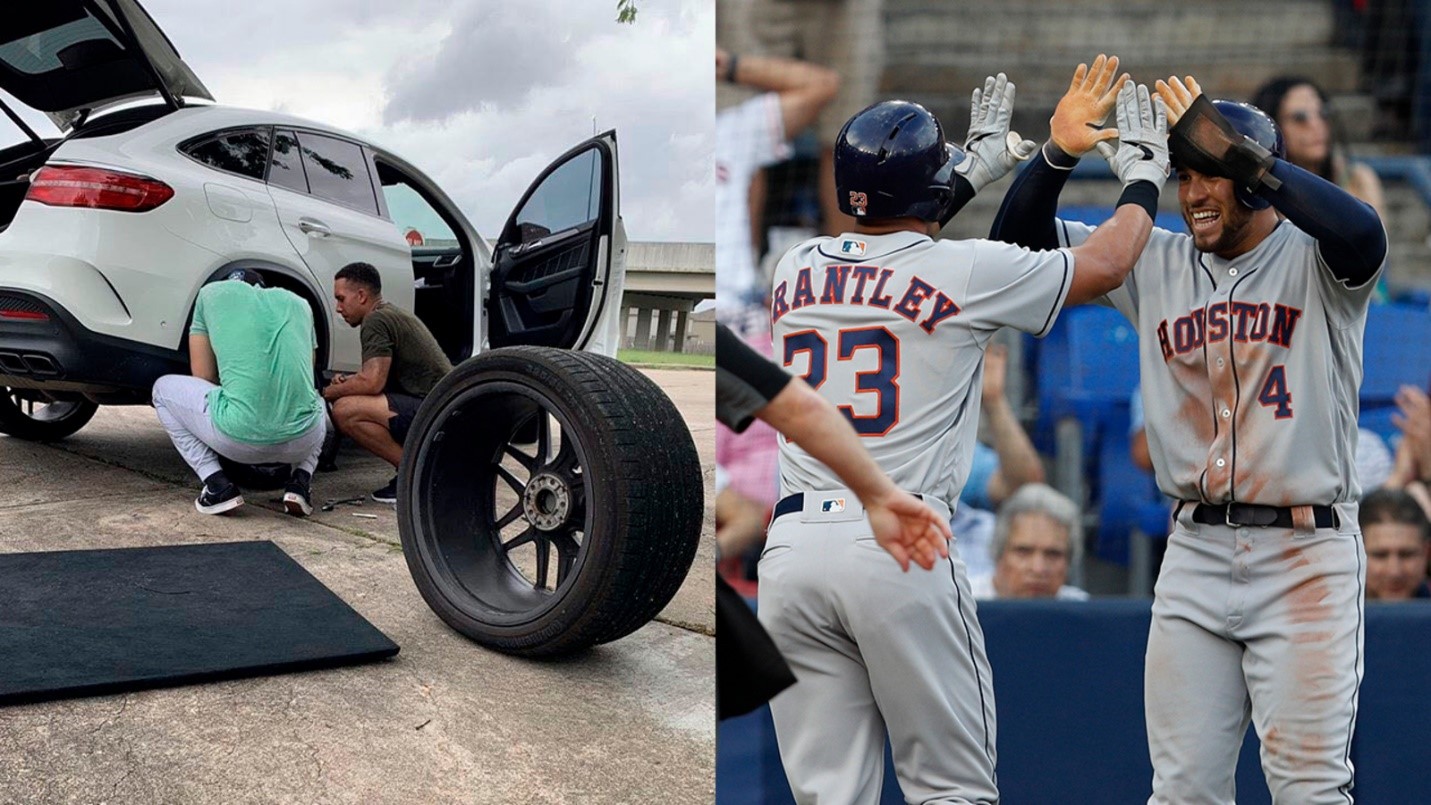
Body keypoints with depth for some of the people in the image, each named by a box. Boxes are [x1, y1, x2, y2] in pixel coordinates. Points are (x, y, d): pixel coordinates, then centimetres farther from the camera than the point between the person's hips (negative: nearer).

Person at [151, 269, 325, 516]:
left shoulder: (211, 293, 17)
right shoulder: (298, 303, 23)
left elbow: (202, 379, 18)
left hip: (238, 438, -3)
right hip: (302, 442, 3)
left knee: (164, 389, 25)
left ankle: (217, 485, 10)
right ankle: (301, 480, 13)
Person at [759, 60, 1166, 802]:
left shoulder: (795, 268, 12)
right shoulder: (967, 270, -1)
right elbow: (1103, 266, 13)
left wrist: (972, 170, 40)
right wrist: (1142, 177, 30)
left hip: (790, 546, 5)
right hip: (901, 546, -4)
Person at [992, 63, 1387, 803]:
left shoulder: (1313, 262, -2)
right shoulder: (1156, 265, 10)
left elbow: (1362, 234, -27)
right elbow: (1017, 240, 9)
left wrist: (1229, 146, -24)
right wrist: (1058, 153, -9)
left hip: (1305, 554, -4)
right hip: (1195, 553, 4)